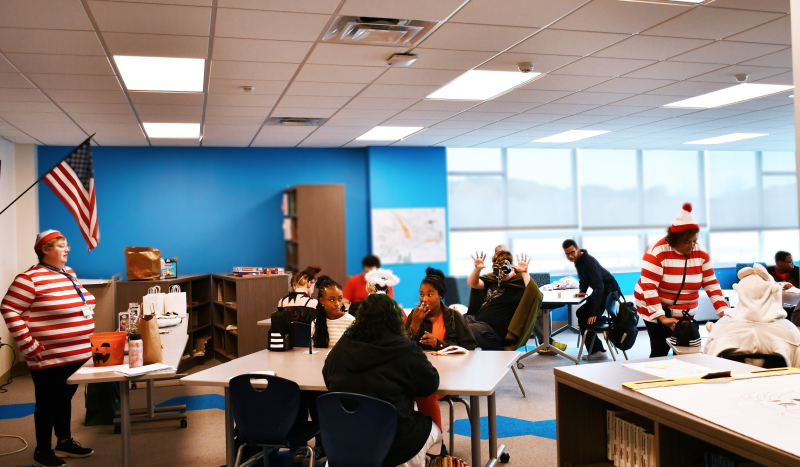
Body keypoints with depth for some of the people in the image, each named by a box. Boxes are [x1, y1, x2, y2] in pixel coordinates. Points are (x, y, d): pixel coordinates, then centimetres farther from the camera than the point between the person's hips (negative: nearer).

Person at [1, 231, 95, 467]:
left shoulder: (70, 273, 10)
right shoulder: (31, 278, -15)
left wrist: (86, 341, 18)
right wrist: (29, 346, -17)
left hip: (79, 354, 7)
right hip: (51, 358, -7)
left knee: (65, 398, 19)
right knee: (48, 402, 6)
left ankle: (65, 441, 33)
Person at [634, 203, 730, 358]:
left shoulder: (700, 254, -1)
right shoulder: (658, 253, -18)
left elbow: (711, 285, 0)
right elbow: (648, 287, -22)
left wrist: (723, 311, -12)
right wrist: (661, 317, -28)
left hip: (685, 313, 5)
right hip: (656, 311, -5)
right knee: (660, 352, -8)